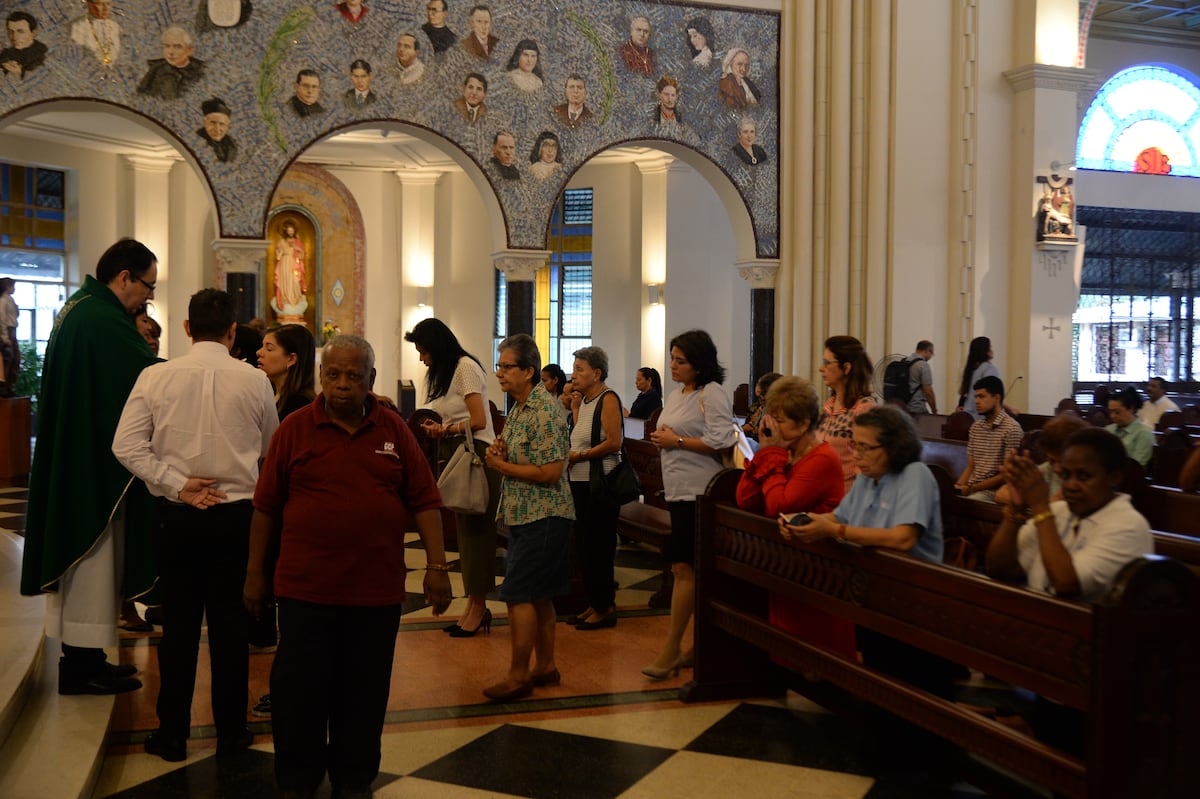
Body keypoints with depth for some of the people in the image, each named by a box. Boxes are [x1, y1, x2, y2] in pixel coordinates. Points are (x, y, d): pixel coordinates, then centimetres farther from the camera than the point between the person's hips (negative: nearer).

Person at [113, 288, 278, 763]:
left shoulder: (156, 377, -4)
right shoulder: (255, 382, -5)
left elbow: (127, 446, -9)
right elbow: (270, 451, 7)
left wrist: (179, 485, -7)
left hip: (176, 516, 1)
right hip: (237, 514, -1)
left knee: (179, 622, 10)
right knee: (230, 623, 9)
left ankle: (172, 734, 19)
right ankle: (230, 732, 18)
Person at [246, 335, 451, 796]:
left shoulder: (394, 431, 4)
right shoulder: (294, 429, 0)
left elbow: (424, 501, 4)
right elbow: (266, 507, 3)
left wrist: (437, 566, -1)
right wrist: (255, 573, 5)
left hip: (377, 591, 2)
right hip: (304, 589, -1)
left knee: (364, 693, 11)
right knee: (299, 692, 7)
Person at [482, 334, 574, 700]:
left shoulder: (544, 412, -18)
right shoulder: (518, 408, 12)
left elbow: (550, 471, -23)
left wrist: (501, 465, -15)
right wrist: (501, 452, 0)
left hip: (543, 517, -10)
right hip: (524, 515, 10)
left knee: (519, 594, -7)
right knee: (538, 595, 15)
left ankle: (518, 674, 2)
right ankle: (545, 666, 24)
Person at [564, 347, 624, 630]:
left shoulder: (608, 399, -11)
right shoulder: (584, 400, 14)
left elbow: (614, 442, -20)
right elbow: (580, 438, 9)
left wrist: (580, 455, -15)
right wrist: (574, 409, 5)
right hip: (581, 482, 9)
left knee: (597, 546, -3)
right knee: (584, 544, 12)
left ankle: (605, 607, 8)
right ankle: (594, 604, 23)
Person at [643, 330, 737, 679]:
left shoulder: (712, 394, -10)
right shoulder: (676, 395, 18)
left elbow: (721, 440, -20)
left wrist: (677, 441, -15)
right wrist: (661, 439, 8)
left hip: (699, 493, -9)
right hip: (678, 491, 9)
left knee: (684, 567, -9)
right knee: (688, 568, 12)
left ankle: (671, 649, -3)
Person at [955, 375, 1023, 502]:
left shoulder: (1011, 429, -7)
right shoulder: (975, 427, 15)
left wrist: (972, 488, -13)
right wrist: (959, 486, -3)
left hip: (995, 492, -6)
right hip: (971, 489, 6)